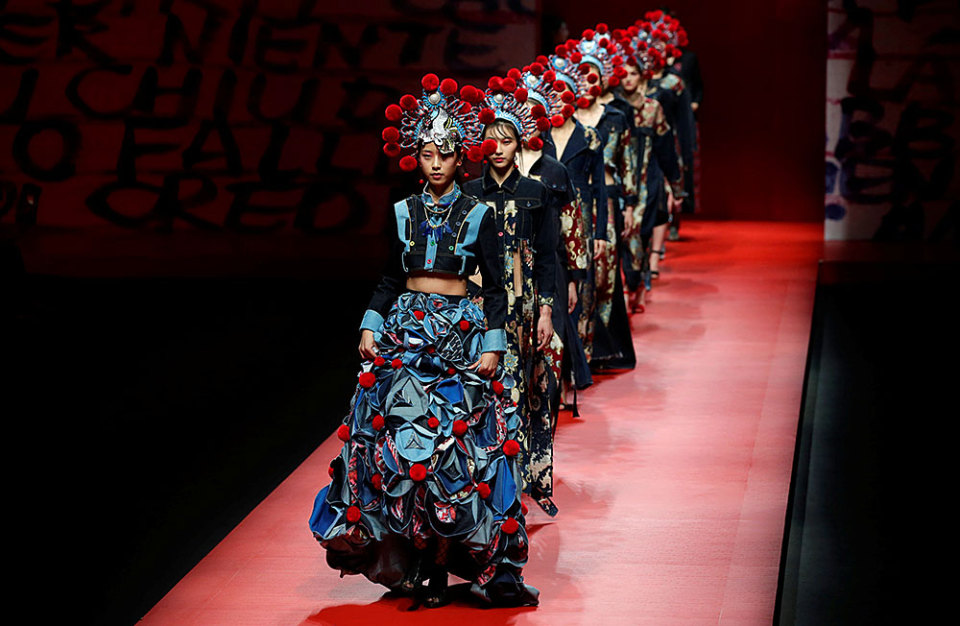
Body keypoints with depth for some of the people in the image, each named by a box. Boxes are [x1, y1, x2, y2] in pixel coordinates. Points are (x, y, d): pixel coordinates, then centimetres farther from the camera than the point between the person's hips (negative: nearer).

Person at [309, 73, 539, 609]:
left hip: (461, 333, -2)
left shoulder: (479, 215, 1)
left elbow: (496, 287, 2)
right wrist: (370, 327, 4)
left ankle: (439, 562, 0)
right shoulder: (404, 213, 8)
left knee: (458, 444, -6)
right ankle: (415, 560, 4)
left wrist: (493, 346, -7)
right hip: (406, 332, 3)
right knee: (401, 438, -3)